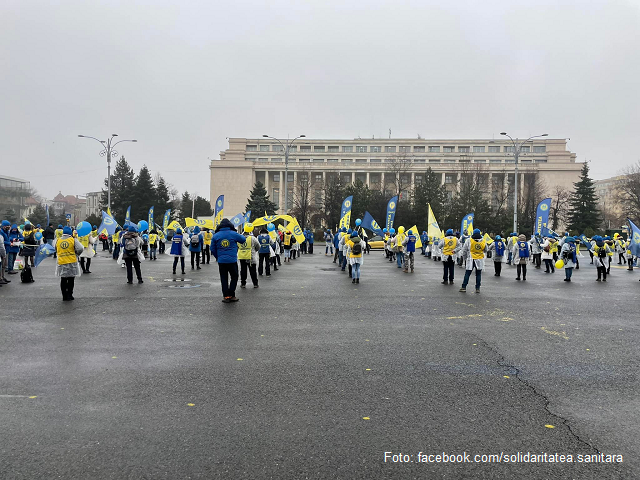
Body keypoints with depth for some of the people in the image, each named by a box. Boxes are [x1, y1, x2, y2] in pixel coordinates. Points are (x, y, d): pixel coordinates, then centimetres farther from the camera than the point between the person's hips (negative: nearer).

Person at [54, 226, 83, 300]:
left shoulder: (57, 240, 1)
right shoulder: (73, 240, -8)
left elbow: (55, 249, 13)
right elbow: (80, 249, -15)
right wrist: (76, 254, 3)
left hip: (61, 263, 2)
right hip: (72, 262, -2)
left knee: (63, 280, 10)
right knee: (71, 279, 8)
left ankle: (64, 296, 11)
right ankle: (69, 295, 11)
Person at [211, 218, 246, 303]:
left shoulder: (216, 236, 3)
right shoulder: (234, 234, -4)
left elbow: (212, 249, 8)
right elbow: (243, 240, 10)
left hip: (221, 261, 2)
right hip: (232, 260, -2)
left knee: (224, 279, 11)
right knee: (234, 277, 12)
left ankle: (226, 296, 10)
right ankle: (231, 295, 9)